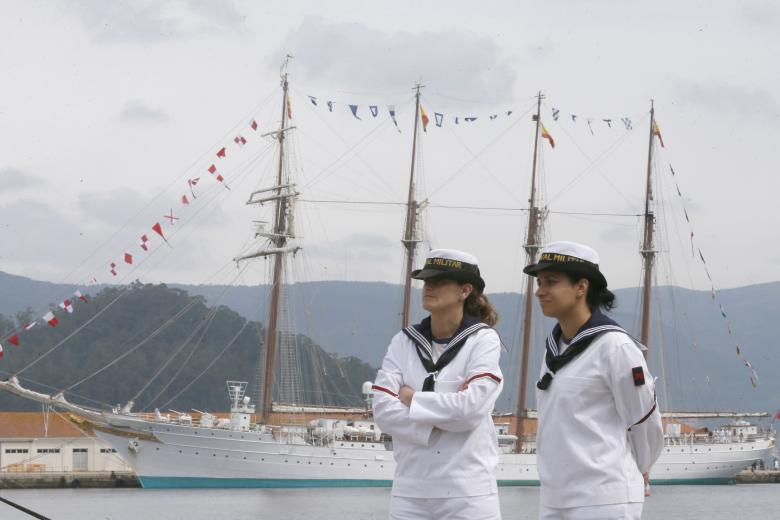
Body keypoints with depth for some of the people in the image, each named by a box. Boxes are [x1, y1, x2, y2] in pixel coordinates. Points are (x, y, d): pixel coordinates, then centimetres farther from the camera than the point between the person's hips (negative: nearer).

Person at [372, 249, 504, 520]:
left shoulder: (483, 339, -2)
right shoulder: (403, 341, 7)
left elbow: (472, 407, -15)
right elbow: (383, 410, -3)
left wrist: (413, 399, -5)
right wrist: (443, 420, -13)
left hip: (468, 490, -3)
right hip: (410, 489, 3)